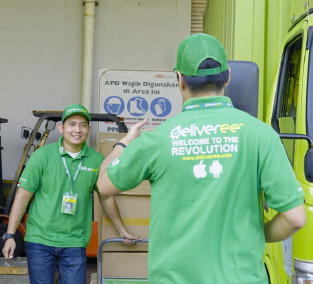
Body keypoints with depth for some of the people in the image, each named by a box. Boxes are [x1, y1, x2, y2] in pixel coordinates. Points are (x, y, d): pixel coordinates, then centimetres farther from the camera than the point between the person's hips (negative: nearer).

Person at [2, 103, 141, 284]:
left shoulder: (97, 160, 3)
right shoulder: (42, 156, -3)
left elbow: (106, 197, 16)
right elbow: (23, 196, -1)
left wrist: (123, 231, 23)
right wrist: (10, 236, -5)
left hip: (75, 243, 1)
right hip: (40, 240, -1)